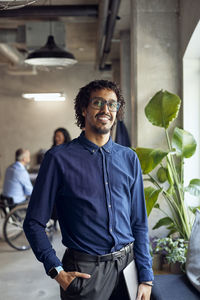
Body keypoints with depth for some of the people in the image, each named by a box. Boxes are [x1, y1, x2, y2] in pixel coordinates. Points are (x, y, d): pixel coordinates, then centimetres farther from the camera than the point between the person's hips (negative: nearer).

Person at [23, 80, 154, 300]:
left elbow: (139, 223, 7)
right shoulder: (59, 158, -7)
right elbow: (34, 223, -5)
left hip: (128, 265, 4)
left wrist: (146, 278, 3)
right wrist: (57, 271, -13)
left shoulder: (129, 158, 6)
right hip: (84, 271, -3)